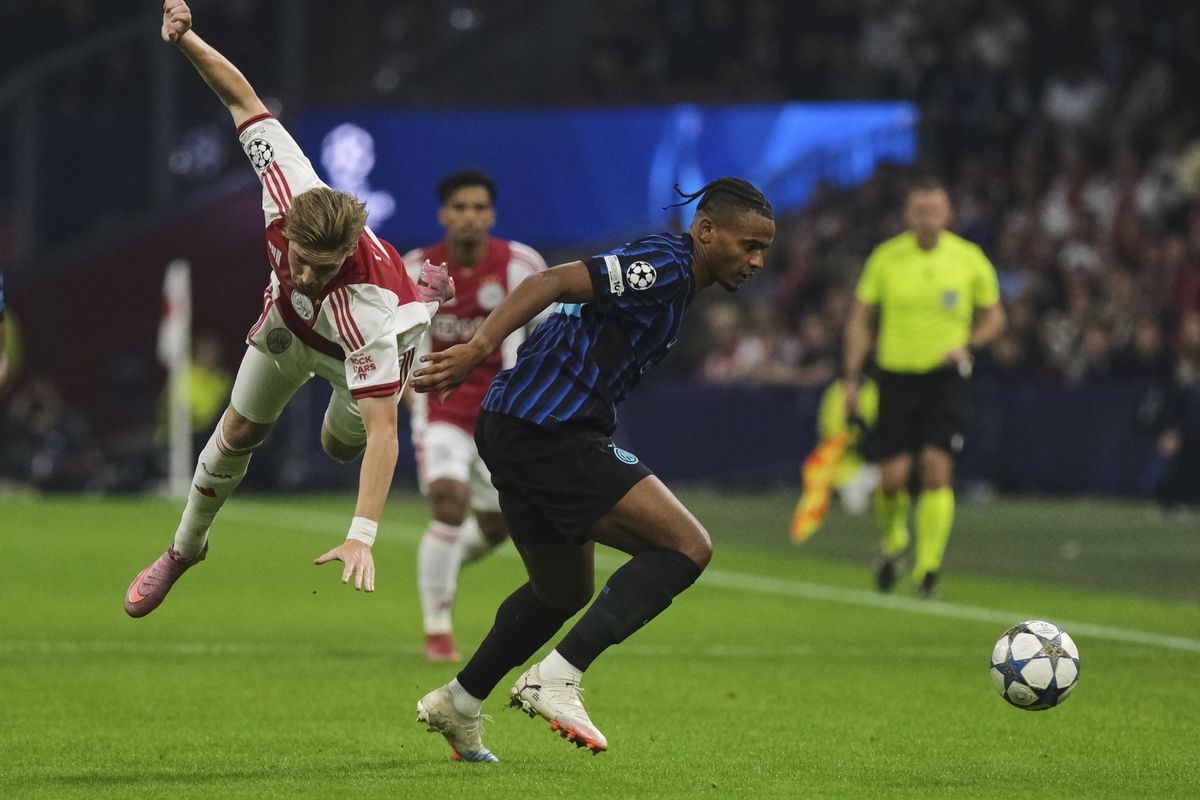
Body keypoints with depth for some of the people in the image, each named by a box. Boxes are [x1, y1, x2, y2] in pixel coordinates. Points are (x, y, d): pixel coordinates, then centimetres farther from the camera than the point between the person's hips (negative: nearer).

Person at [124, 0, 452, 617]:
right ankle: (186, 548, 34)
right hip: (289, 320, 4)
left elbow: (381, 432, -53)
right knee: (240, 430, 8)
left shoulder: (368, 307, -52)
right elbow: (243, 100, -29)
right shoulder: (290, 190, -44)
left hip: (367, 343, -4)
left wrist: (361, 538, -59)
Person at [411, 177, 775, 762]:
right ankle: (555, 680, -16)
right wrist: (479, 349, -33)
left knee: (566, 590, 27)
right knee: (687, 546, -14)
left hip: (515, 429, 11)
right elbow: (552, 283, -23)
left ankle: (458, 703, 37)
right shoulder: (665, 266, -11)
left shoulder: (658, 266, 20)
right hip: (551, 433, -11)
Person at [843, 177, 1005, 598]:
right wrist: (852, 377, 1)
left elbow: (994, 316, 10)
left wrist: (968, 345, -9)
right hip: (896, 375, 1)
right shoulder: (886, 258, 0)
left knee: (936, 469, -15)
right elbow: (860, 318, 7)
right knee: (891, 477, -7)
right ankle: (893, 540, 25)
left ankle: (928, 568, -9)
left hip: (945, 376, -1)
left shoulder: (969, 259, -1)